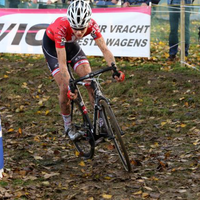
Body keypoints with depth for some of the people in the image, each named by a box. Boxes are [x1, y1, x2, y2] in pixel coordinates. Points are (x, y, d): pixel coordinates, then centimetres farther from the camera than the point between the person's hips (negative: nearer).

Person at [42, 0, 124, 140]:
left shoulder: (91, 24, -31)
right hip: (52, 44, -3)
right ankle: (68, 126, 8)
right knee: (65, 88, -13)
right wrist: (69, 86, -47)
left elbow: (104, 49, -31)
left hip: (71, 43, 4)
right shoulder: (61, 27, -42)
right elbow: (62, 62, -40)